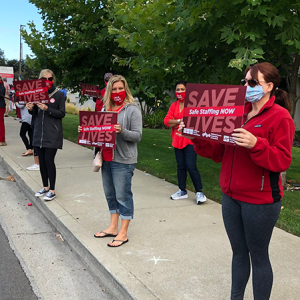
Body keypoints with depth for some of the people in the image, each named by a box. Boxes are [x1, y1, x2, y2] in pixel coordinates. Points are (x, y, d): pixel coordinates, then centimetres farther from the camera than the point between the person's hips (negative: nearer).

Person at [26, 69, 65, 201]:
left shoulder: (59, 94, -3)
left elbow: (62, 114, -7)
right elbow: (36, 113, 14)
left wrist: (47, 109, -19)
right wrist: (31, 109, -8)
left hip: (52, 134, -5)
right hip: (39, 133, 5)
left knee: (49, 160, -6)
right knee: (41, 161, 10)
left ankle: (52, 190, 6)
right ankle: (45, 187, 26)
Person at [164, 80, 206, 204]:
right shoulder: (174, 105, 12)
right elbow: (166, 120, 1)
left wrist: (175, 123, -14)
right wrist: (180, 121, -13)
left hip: (190, 140, -6)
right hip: (177, 140, 6)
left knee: (191, 166, -10)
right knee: (180, 166, 12)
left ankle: (199, 192, 1)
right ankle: (182, 191, 24)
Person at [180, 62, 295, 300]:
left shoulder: (279, 116, -8)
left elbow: (282, 161, -17)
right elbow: (219, 152, 11)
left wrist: (255, 144, -32)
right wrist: (198, 138, -2)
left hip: (260, 200, -6)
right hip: (231, 196, 6)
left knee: (258, 255, 6)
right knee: (238, 252, 17)